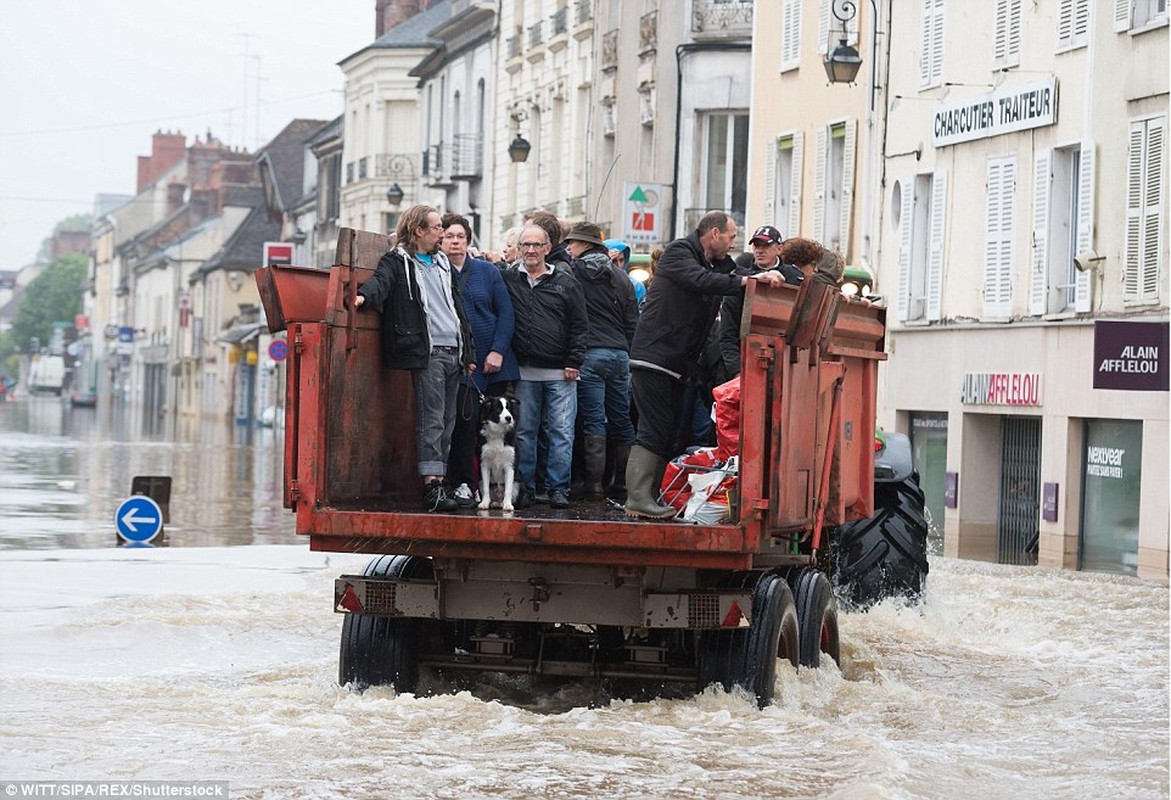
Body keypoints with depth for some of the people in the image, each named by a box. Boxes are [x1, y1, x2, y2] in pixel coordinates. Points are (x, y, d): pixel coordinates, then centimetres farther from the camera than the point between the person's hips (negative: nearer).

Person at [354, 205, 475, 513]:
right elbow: (381, 281, -18)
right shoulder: (397, 261, 3)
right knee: (431, 421, -14)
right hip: (427, 352, -7)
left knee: (447, 422, 6)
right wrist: (365, 295, -41)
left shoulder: (442, 263, 23)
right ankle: (432, 486, -18)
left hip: (453, 353, 7)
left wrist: (468, 352, 24)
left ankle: (440, 481, 10)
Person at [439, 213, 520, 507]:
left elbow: (505, 312, 7)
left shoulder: (487, 271, 9)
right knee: (465, 421, -11)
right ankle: (462, 485, -5)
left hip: (494, 362, 2)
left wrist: (498, 351, -6)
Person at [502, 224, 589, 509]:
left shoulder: (565, 282, 5)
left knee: (561, 432, -2)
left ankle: (558, 488, 3)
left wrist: (573, 363, -2)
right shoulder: (508, 280, 7)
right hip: (525, 373, 1)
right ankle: (525, 487, 12)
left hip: (560, 373, -1)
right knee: (524, 432, 5)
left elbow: (580, 325, 4)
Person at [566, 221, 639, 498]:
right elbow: (632, 322, 14)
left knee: (593, 420, -5)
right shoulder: (620, 277, 12)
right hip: (619, 353, 5)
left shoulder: (574, 272, -3)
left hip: (590, 353, -5)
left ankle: (594, 482, -6)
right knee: (621, 420, 9)